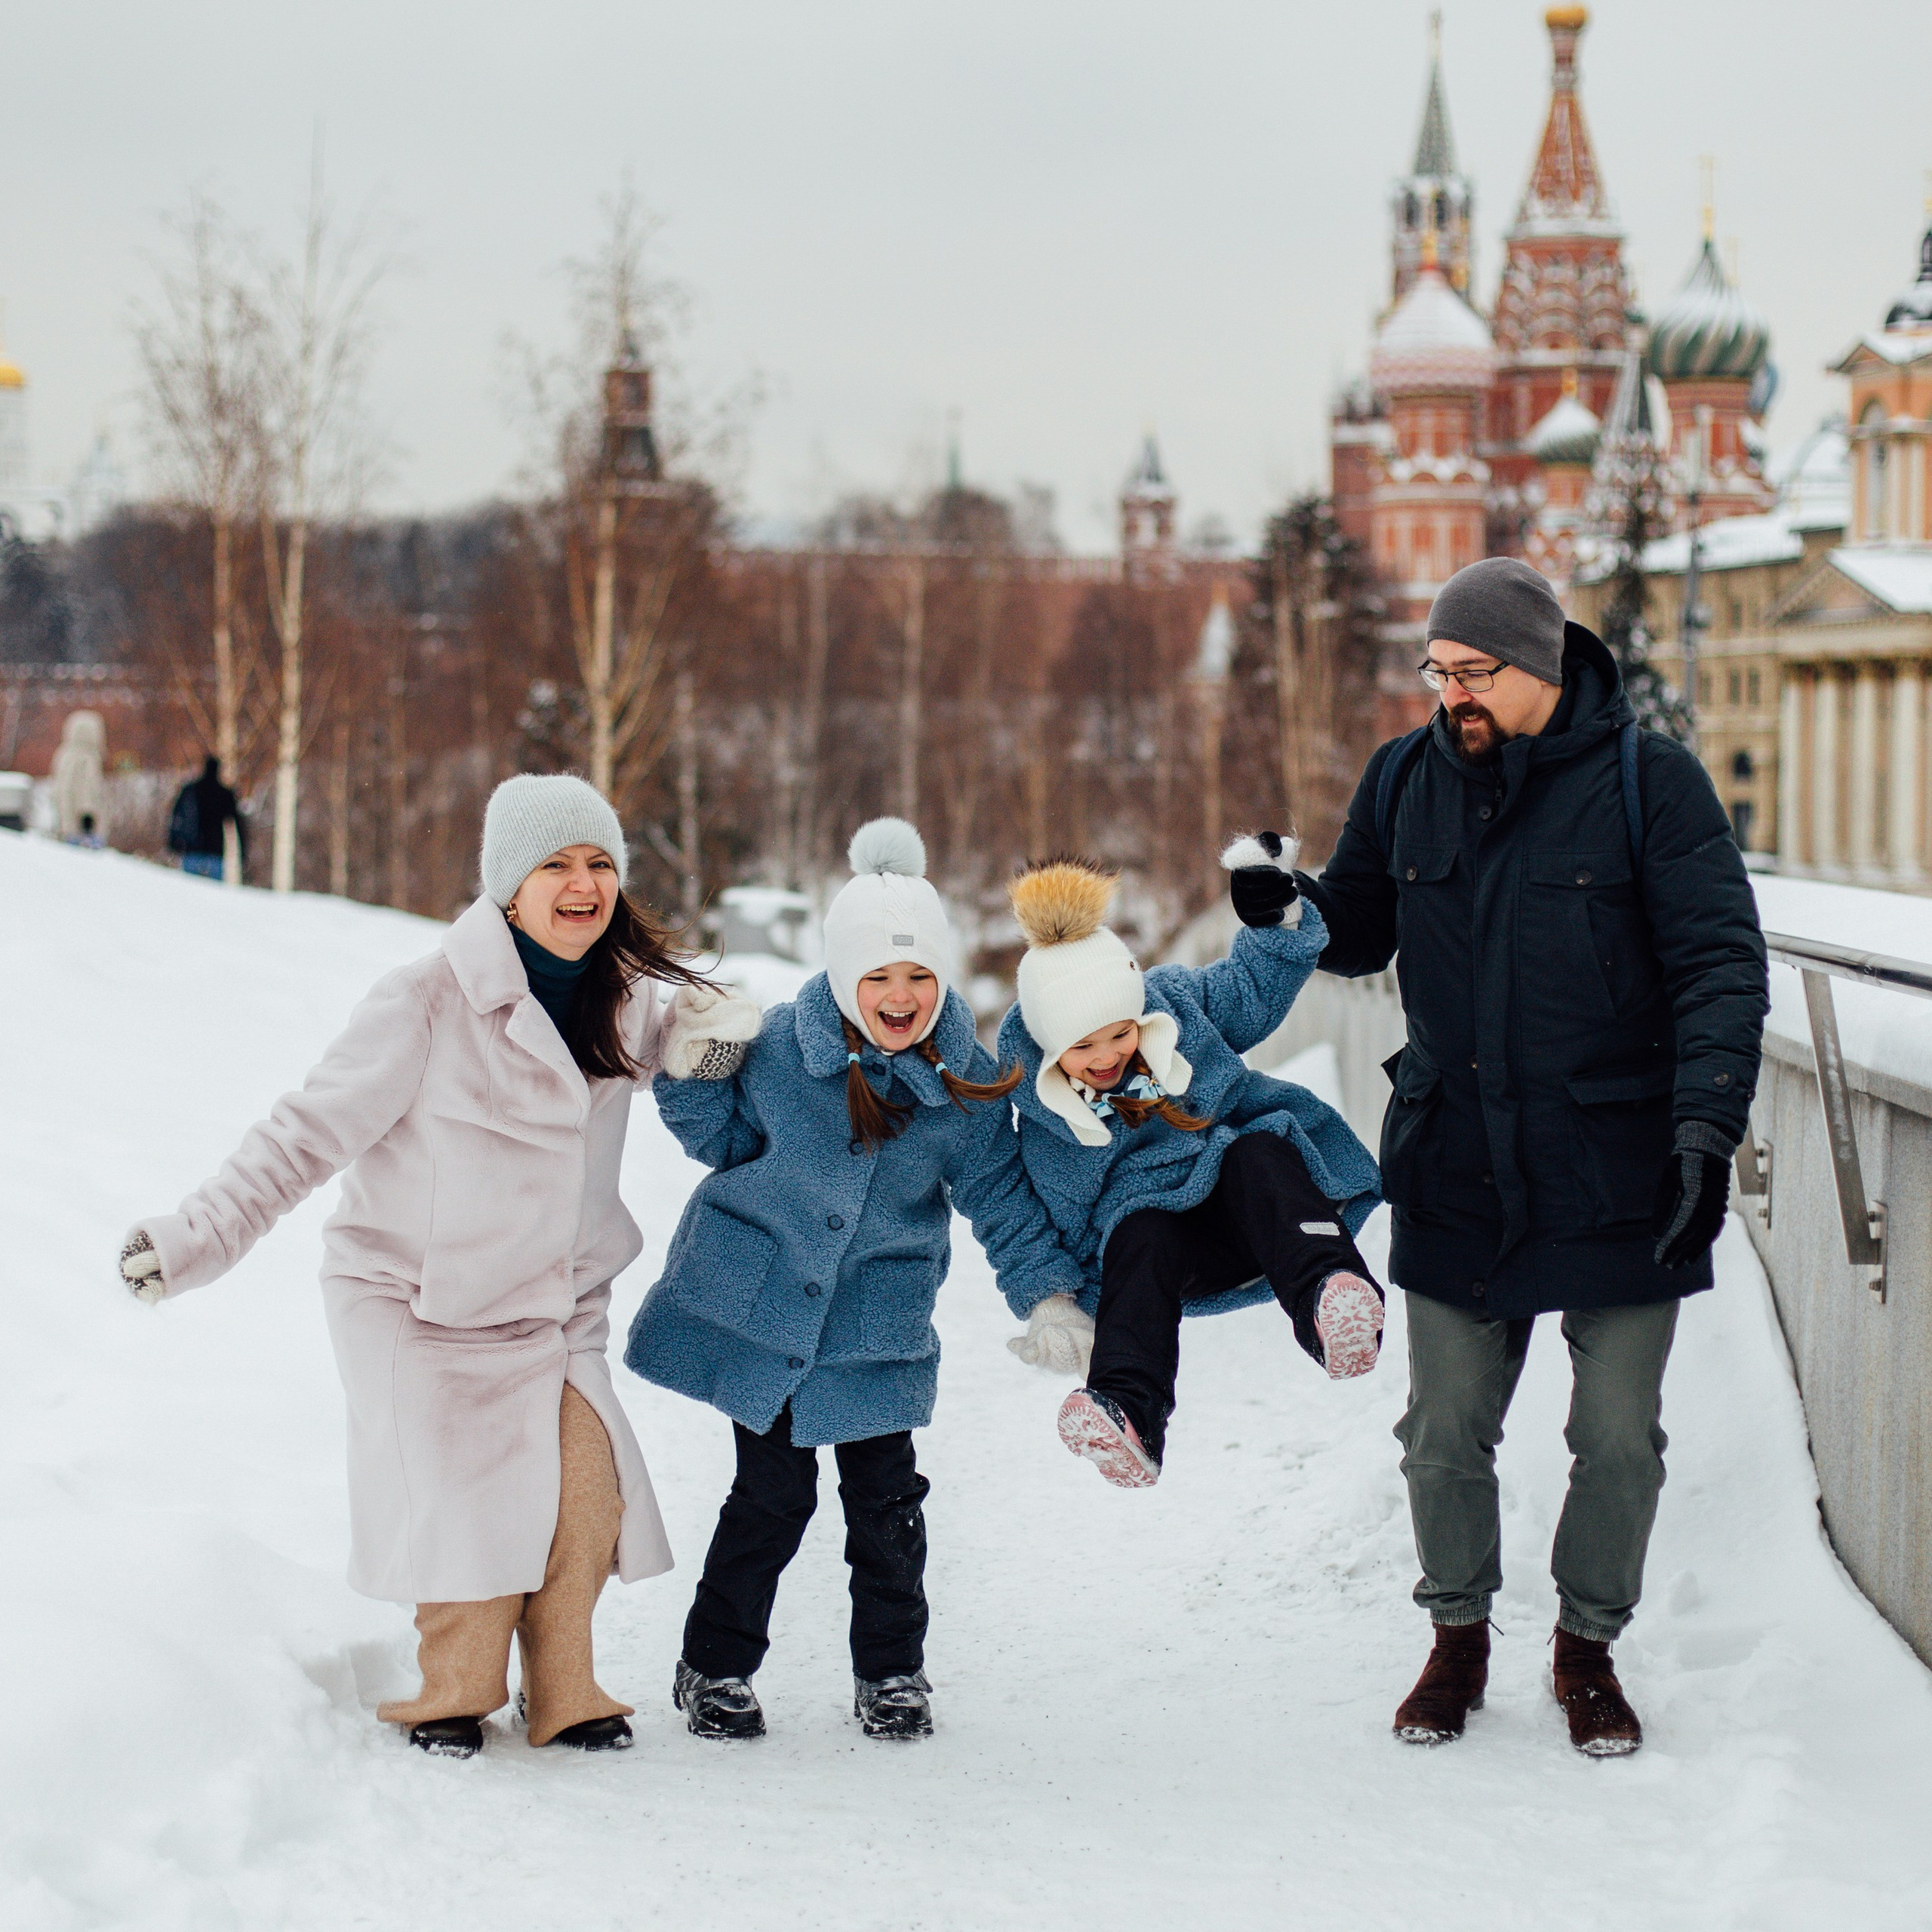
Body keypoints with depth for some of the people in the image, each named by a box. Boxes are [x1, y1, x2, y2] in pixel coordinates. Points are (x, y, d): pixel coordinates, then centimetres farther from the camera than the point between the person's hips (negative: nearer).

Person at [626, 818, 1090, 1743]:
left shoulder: (967, 1082, -6)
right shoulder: (778, 1046, -10)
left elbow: (1001, 1198, 2)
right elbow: (725, 1140, 6)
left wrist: (1050, 1295, -6)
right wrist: (696, 1076, -11)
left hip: (877, 1328, 1)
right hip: (751, 1302, -1)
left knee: (885, 1494, 3)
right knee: (773, 1491, 1)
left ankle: (891, 1672, 22)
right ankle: (716, 1666, 18)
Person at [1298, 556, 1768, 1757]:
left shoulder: (1650, 781, -8)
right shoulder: (1407, 781, 4)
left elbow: (1721, 964, -10)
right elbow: (1361, 932, 16)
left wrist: (1707, 1127, -20)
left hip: (1618, 1177, -3)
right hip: (1458, 1177, 3)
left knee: (1619, 1440, 7)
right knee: (1447, 1436, 8)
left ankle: (1589, 1647, 27)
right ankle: (1459, 1638, 29)